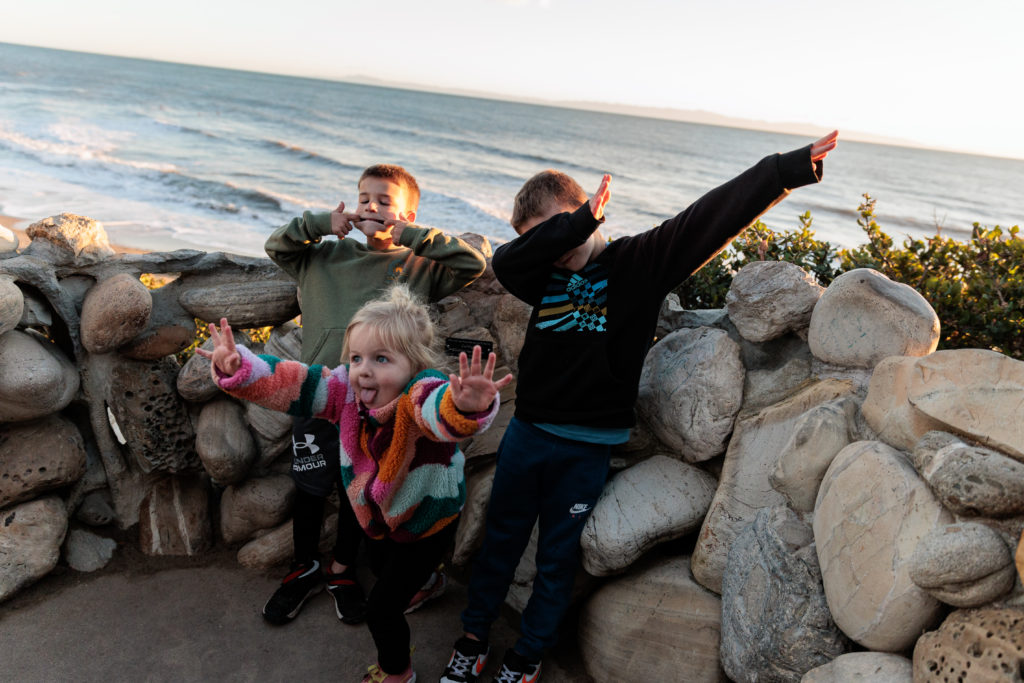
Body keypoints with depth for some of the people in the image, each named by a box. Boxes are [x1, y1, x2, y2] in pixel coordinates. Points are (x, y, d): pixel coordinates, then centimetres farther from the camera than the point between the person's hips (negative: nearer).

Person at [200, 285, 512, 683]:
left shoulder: (422, 395, -41)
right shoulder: (347, 390, -22)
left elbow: (440, 410, -64)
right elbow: (289, 384, -25)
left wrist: (466, 408, -88)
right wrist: (239, 370, -43)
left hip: (428, 521, -7)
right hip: (380, 515, 7)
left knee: (381, 608, 4)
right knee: (380, 565, 35)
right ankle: (422, 580, 70)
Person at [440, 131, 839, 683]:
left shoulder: (640, 261, -7)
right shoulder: (545, 273, 2)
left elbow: (713, 216, -12)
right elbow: (504, 263, -18)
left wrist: (790, 169, -16)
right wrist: (576, 222, -25)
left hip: (587, 449, -3)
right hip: (527, 432, 3)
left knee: (558, 556, 13)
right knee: (500, 539, 17)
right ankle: (473, 636, 36)